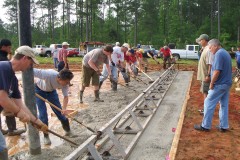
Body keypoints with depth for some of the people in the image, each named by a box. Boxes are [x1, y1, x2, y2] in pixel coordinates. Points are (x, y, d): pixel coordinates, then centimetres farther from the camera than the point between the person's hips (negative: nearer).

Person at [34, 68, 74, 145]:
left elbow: (65, 96, -26)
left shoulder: (65, 83, -28)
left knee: (60, 112, 2)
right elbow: (31, 71, -37)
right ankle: (46, 136, 8)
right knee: (43, 114, -9)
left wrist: (64, 109, -40)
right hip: (39, 90, -3)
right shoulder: (48, 74, -44)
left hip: (51, 91, 4)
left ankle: (68, 131, 21)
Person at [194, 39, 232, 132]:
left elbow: (217, 71, -24)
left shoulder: (219, 54, -17)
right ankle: (223, 126, 19)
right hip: (227, 83, 10)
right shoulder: (226, 53, 14)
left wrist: (211, 83, -14)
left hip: (219, 85, -9)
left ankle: (205, 126, 6)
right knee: (224, 105, 13)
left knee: (209, 103, -1)